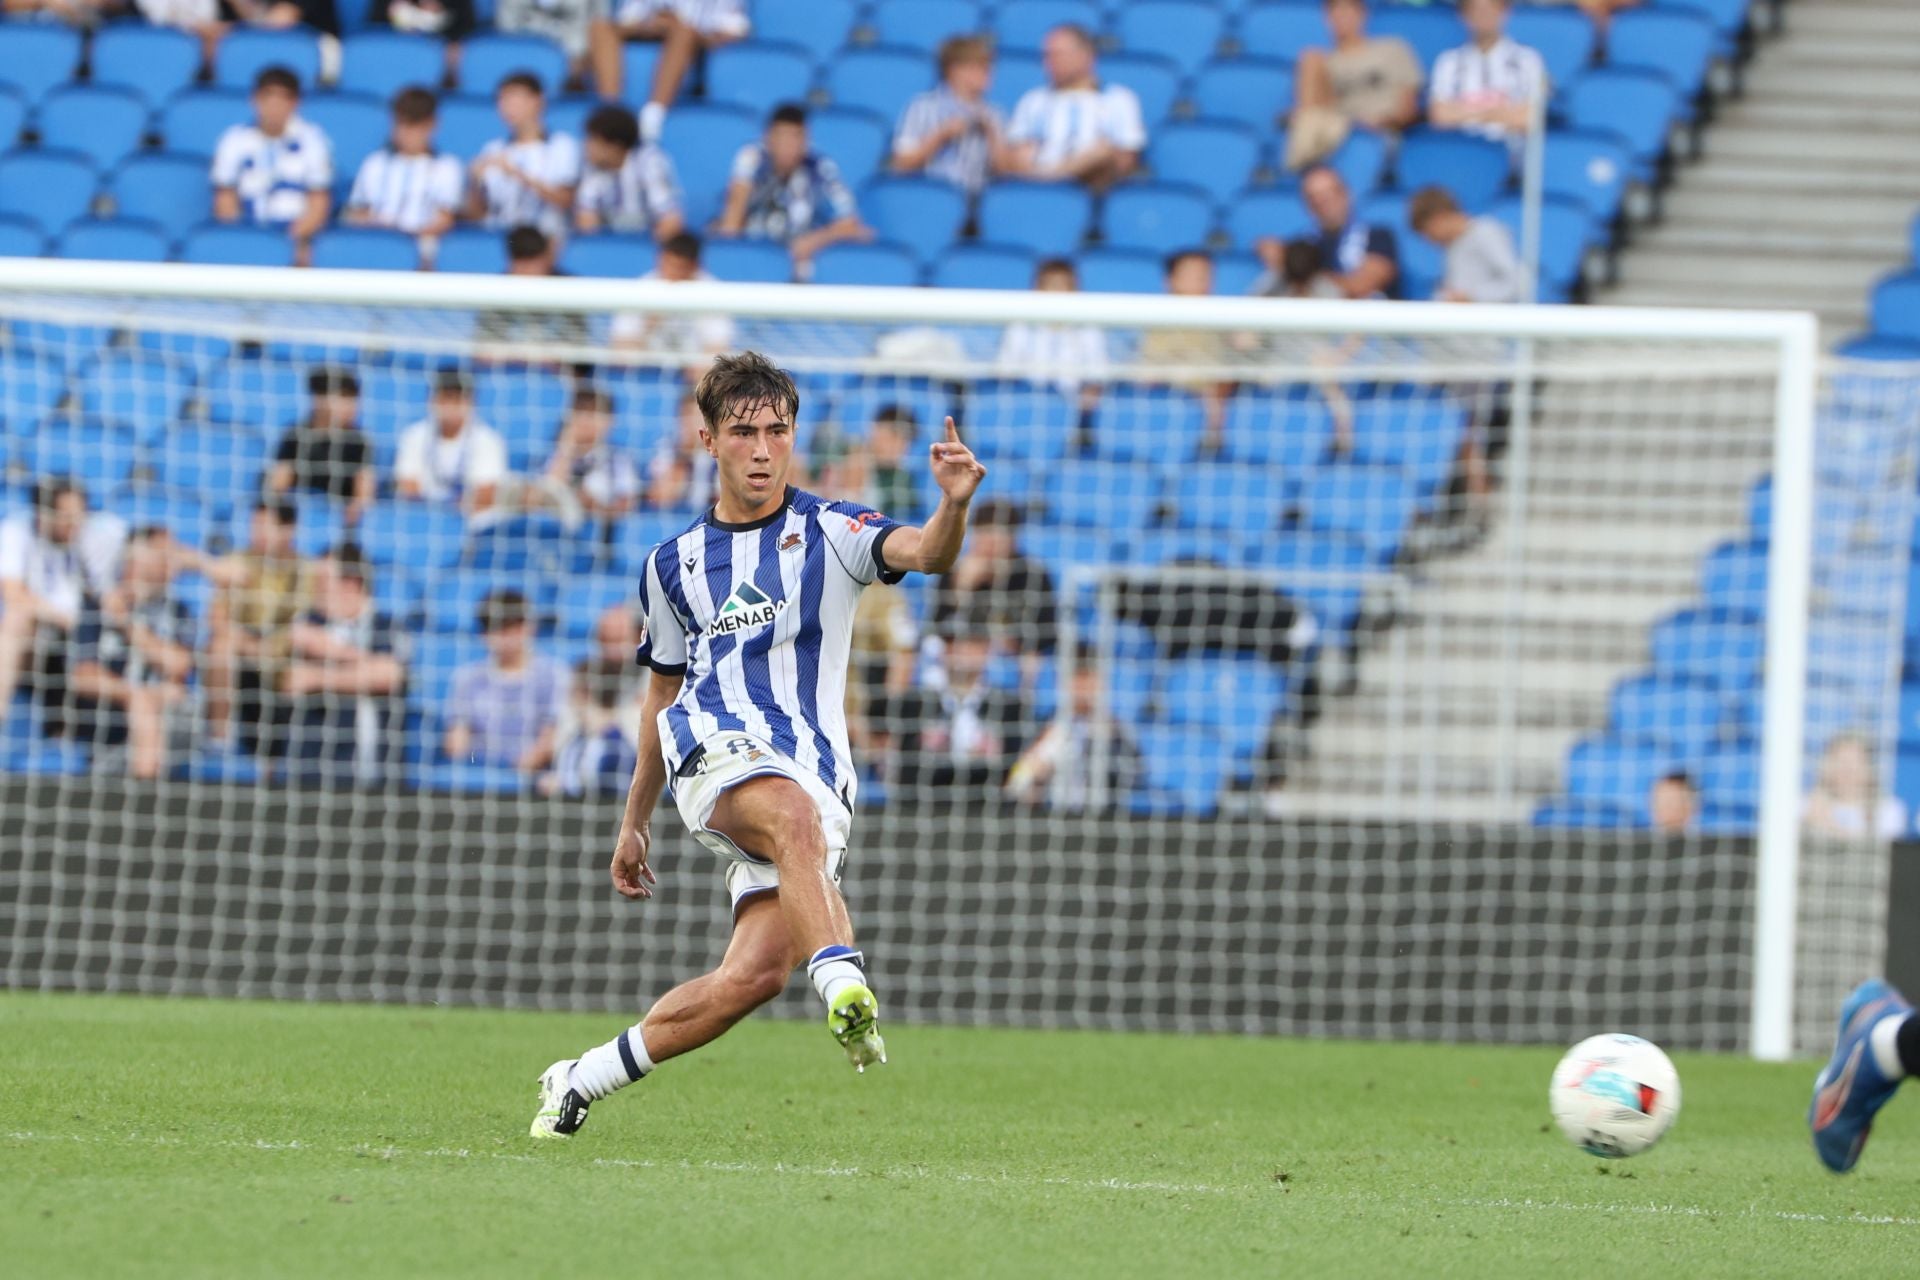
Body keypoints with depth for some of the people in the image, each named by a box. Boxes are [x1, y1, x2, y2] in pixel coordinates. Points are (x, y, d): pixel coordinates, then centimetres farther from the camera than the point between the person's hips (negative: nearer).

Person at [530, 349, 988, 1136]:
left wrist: (953, 506, -36)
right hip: (717, 747, 0)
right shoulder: (673, 564, 17)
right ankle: (842, 987, -55)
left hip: (816, 768, 0)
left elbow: (924, 552, -13)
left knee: (754, 976, -15)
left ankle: (581, 1081, 1)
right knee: (797, 814, -37)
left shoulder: (830, 533, 8)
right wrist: (635, 821, 29)